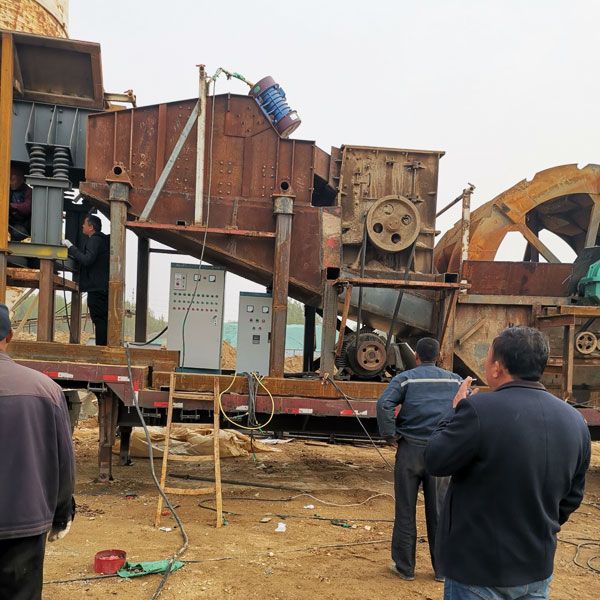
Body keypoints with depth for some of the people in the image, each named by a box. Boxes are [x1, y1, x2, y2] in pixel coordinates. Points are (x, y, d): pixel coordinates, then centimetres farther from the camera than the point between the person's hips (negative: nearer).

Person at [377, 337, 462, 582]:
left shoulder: (406, 378, -3)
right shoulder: (455, 380, 6)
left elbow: (383, 404, -17)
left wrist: (390, 435, -8)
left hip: (410, 451, -2)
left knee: (405, 511, 8)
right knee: (438, 512, 11)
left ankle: (404, 567, 18)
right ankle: (442, 568, 21)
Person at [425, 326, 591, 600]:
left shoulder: (479, 409, -24)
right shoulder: (575, 420, -3)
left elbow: (435, 462, -12)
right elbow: (571, 497, 8)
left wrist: (456, 411, -1)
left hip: (479, 571, -5)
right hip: (538, 570, 6)